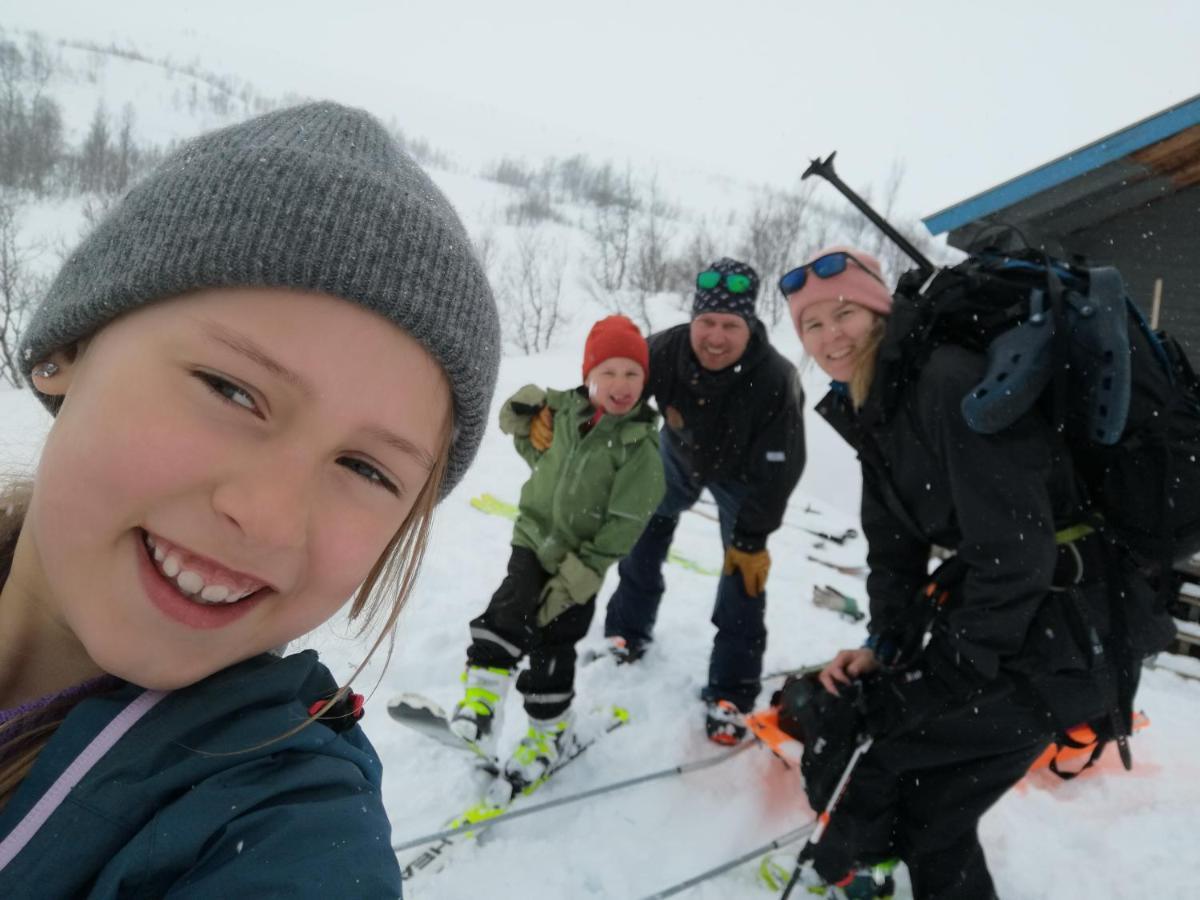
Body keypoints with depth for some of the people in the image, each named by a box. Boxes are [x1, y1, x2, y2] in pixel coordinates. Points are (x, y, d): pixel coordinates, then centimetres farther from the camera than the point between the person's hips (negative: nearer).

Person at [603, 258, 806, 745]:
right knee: (646, 532, 15)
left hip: (742, 473, -3)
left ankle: (730, 692, 7)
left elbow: (777, 471, -29)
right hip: (680, 453, 4)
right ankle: (627, 631, 38)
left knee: (745, 568, -6)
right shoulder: (665, 350, -34)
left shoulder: (776, 379, -40)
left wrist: (752, 539, -22)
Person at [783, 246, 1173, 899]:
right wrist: (884, 644, -5)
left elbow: (1014, 551, -25)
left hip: (1066, 632, -8)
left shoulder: (950, 381, -23)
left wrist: (946, 673, -17)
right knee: (929, 808, 11)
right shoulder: (871, 412, 5)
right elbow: (895, 547, 8)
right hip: (994, 606, 8)